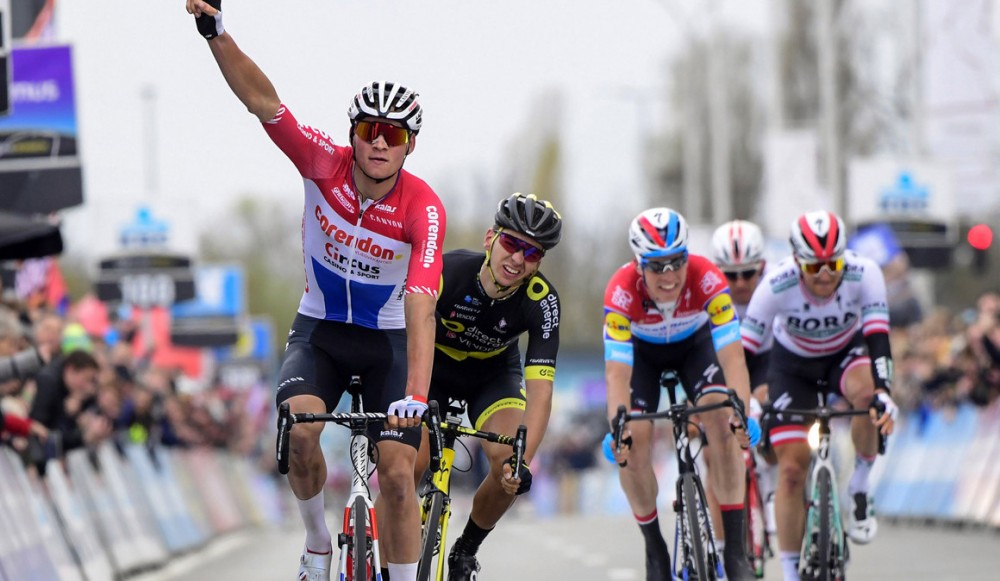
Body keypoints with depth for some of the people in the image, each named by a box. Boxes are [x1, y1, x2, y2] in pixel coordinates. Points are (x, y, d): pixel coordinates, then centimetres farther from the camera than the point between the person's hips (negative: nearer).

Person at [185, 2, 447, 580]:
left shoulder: (423, 208, -24)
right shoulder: (325, 164, -17)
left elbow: (420, 309, -33)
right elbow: (263, 100, -26)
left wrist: (416, 395, -45)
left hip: (388, 342, -1)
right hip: (319, 331, 1)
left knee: (398, 472, -12)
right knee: (299, 427, -26)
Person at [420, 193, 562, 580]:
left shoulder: (541, 301, -30)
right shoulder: (448, 270, -33)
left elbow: (540, 392, -34)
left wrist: (523, 461, -47)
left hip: (493, 373, 1)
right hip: (434, 365, -1)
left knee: (508, 466, -23)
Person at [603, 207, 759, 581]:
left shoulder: (707, 280, -36)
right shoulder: (622, 292, -37)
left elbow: (732, 355, -39)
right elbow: (616, 371, -40)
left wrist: (742, 413, -54)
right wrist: (618, 427, -56)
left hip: (694, 343, 0)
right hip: (642, 350, 0)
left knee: (723, 423, -23)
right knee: (633, 443, -18)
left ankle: (735, 549, -18)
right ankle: (655, 548, 5)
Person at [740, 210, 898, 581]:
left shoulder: (864, 275, -30)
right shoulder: (776, 286, -31)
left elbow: (877, 338, -36)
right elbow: (744, 349, -29)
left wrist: (883, 392, -52)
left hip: (846, 352, 0)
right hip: (793, 365, 0)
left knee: (866, 392, -36)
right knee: (791, 468, -10)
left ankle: (860, 487, -13)